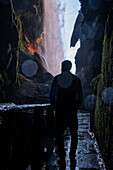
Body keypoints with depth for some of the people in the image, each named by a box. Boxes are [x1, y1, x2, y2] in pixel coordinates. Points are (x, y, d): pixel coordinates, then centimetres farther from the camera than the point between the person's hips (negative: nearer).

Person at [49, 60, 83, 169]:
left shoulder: (57, 78, -2)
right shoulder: (76, 79, -2)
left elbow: (52, 96, -3)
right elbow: (80, 97, -1)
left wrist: (55, 107, 9)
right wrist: (75, 108, 11)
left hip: (60, 111, 0)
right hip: (72, 111, 0)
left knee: (59, 135, 9)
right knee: (74, 135, 15)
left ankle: (62, 161, 9)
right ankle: (72, 159, 16)